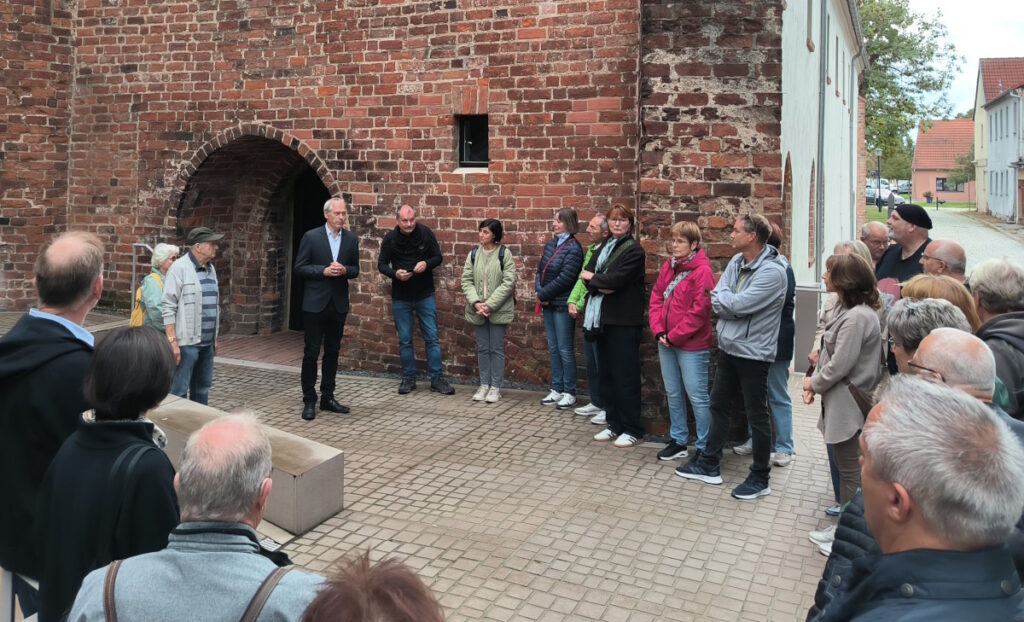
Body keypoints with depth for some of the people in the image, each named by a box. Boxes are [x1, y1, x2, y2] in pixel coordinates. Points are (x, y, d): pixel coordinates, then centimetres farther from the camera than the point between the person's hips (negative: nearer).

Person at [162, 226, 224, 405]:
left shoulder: (210, 268, 14)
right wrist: (172, 341, -19)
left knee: (202, 388, 14)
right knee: (179, 390, -3)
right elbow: (168, 306, -14)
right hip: (186, 342, -8)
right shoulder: (180, 268, -10)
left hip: (207, 343, 8)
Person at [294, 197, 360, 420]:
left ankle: (327, 397, 22)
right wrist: (324, 270, -18)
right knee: (311, 352, 1)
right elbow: (299, 268, -6)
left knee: (332, 352, 11)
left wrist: (344, 270, -13)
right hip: (315, 303, -4)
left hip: (338, 304, 4)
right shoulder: (311, 236, -5)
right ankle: (309, 401, 10)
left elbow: (355, 269, 9)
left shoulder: (351, 239, 5)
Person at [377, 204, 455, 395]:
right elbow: (382, 264, 1)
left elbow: (438, 257, 1)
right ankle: (408, 378, 22)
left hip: (425, 295, 0)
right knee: (405, 340, 8)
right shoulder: (390, 238, -6)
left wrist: (426, 264, -21)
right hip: (400, 297, 1)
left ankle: (437, 379, 11)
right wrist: (395, 273, -20)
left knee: (432, 338, 3)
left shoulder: (426, 233, -7)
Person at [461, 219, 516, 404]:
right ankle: (484, 385, 21)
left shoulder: (504, 254, -7)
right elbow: (466, 280, 2)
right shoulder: (473, 254, 4)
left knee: (497, 348, 3)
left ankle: (495, 387, 12)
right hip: (478, 310, 4)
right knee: (482, 348, 11)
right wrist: (476, 302, -13)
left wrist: (490, 305, -16)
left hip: (498, 310, -4)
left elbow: (508, 282, -12)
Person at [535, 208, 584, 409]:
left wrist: (544, 294, -13)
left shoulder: (573, 249, -12)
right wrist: (539, 291, -5)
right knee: (553, 348, 13)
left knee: (565, 349, 0)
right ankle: (557, 389, 23)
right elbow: (540, 270, 12)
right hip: (548, 305, 8)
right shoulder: (550, 244, 11)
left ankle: (569, 393, 10)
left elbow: (565, 278, -18)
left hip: (563, 306, -8)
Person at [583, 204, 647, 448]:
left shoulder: (634, 250, -7)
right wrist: (601, 286, -13)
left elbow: (616, 279, -18)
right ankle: (614, 424, 21)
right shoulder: (604, 247, 17)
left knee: (625, 375, -3)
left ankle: (633, 429, 6)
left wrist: (594, 278, -3)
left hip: (624, 320, -7)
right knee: (606, 373, 10)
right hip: (603, 318, 7)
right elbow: (587, 276, 6)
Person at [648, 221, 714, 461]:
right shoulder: (668, 266, 9)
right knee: (673, 394, 16)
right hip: (666, 342, 8)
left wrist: (674, 336, -15)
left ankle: (705, 448, 11)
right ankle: (678, 441, 28)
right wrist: (658, 330, -4)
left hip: (692, 345, -7)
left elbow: (699, 311, -19)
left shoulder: (702, 271, -15)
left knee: (697, 397, 0)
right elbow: (656, 297, 9)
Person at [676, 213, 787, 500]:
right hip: (728, 347, 8)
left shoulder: (772, 271, -21)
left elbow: (736, 305, -25)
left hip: (753, 353, -8)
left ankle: (760, 478, 18)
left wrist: (724, 297, -6)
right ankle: (709, 464, 31)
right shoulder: (736, 261, 3)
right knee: (719, 405, 17)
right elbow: (716, 302, -1)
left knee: (757, 416, 4)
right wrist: (733, 305, -18)